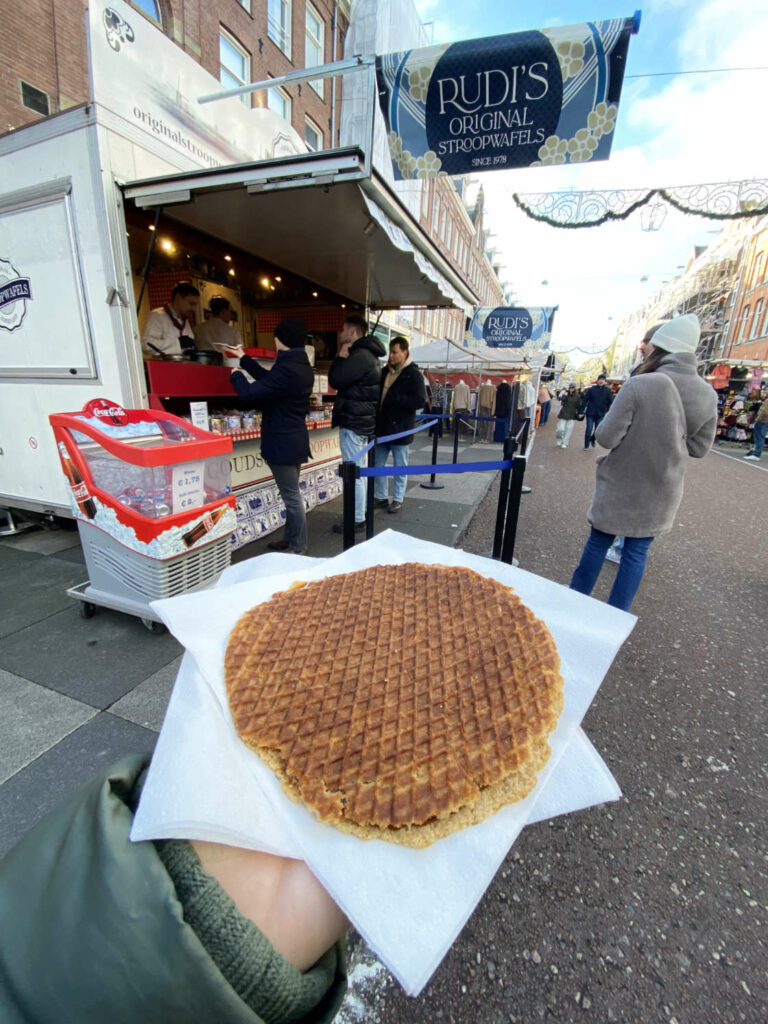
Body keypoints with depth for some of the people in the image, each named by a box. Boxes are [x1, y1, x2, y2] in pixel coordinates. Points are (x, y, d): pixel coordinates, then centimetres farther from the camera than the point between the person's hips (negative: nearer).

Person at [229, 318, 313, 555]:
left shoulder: (287, 370, -23)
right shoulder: (301, 366, 9)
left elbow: (250, 392, -18)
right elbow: (269, 379, 23)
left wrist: (236, 375, 4)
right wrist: (245, 359, 33)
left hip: (282, 443, -10)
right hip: (295, 440, 10)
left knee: (292, 497, -1)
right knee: (291, 495, 18)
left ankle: (298, 548, 10)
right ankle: (290, 539, 32)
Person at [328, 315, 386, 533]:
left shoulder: (360, 355, -16)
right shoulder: (366, 353, 17)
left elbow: (336, 381, -15)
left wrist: (341, 356, -6)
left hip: (353, 422, -11)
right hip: (361, 420, 11)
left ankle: (357, 520, 4)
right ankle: (358, 514, 26)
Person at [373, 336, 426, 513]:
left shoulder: (413, 374, -8)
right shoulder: (384, 372, 11)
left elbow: (420, 401, -16)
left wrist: (395, 398, -21)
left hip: (400, 428, -6)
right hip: (381, 427, 7)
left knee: (400, 467, 6)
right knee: (378, 464, 12)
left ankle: (398, 499, 18)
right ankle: (380, 496, 25)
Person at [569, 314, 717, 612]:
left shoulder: (639, 385, -19)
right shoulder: (707, 395, -2)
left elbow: (606, 437, -19)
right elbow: (699, 448, 5)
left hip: (620, 487, -3)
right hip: (661, 493, 4)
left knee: (598, 543, 13)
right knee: (637, 553, 12)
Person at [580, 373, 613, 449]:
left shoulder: (607, 390, 3)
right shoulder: (591, 389, -1)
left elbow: (611, 402, 4)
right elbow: (585, 400, -1)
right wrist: (582, 411, -6)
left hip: (600, 414, 2)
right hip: (590, 413, -2)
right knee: (589, 429, -1)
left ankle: (593, 440, 34)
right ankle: (586, 445, 10)